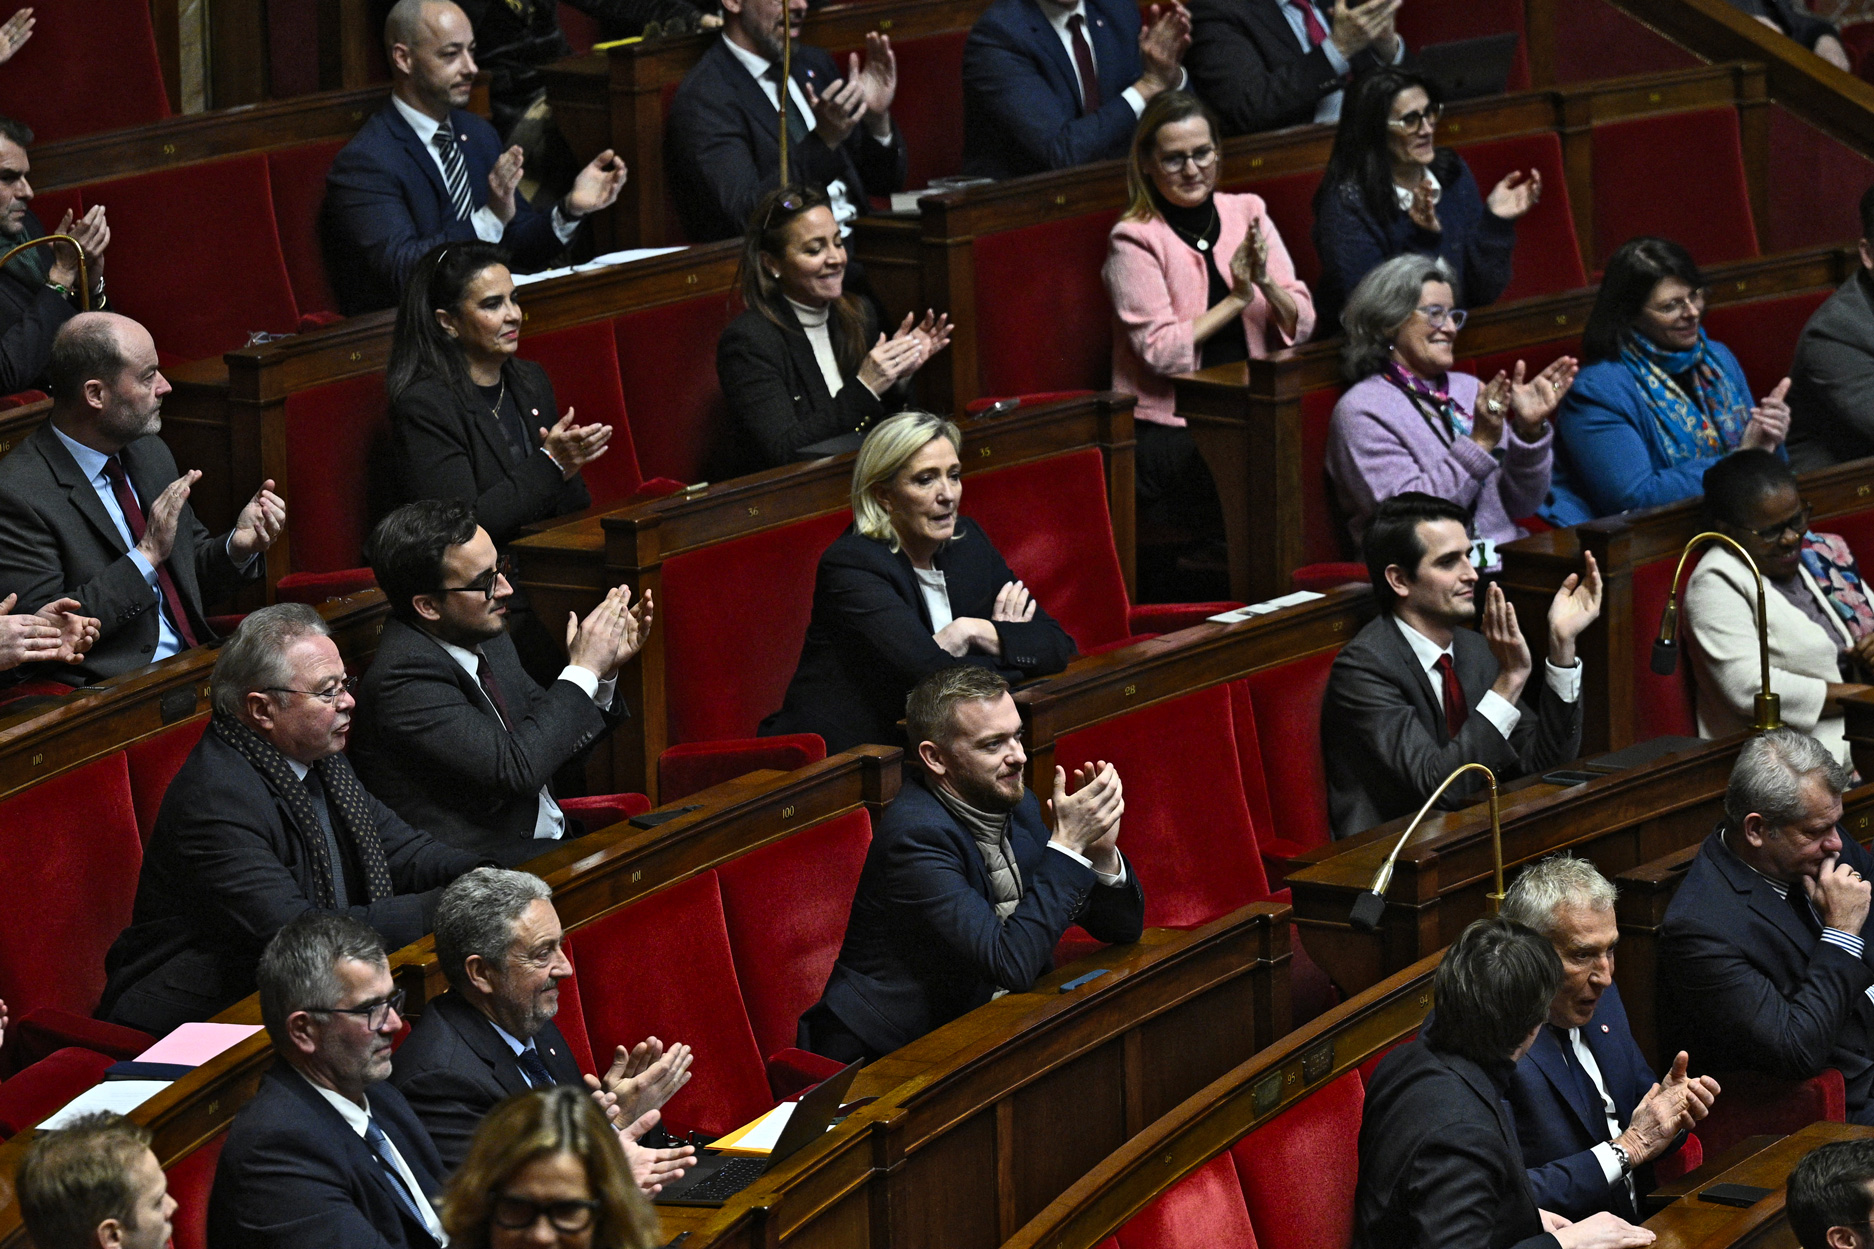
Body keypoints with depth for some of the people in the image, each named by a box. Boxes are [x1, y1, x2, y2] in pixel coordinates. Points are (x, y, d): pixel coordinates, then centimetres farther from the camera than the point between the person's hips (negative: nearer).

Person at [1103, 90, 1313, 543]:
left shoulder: (1248, 215, 11)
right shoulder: (1134, 241, -3)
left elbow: (1300, 328, 9)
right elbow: (1161, 350, -12)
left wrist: (1265, 282, -10)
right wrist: (1237, 298, -8)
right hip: (1168, 427, -5)